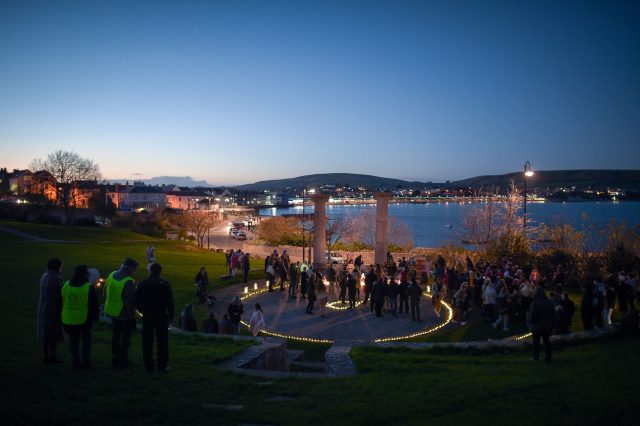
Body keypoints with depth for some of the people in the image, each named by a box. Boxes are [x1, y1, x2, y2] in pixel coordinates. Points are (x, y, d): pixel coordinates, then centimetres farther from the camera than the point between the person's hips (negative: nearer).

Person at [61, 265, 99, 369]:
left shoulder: (66, 286, 1)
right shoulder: (89, 287, -13)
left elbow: (61, 302, 10)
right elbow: (94, 305, -8)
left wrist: (63, 315, 21)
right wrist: (95, 316, 5)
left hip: (69, 319, 4)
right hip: (84, 319, -4)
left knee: (73, 341, 14)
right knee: (86, 340, 9)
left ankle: (76, 362, 17)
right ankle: (85, 362, 7)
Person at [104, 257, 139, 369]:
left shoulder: (111, 275, -4)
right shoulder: (129, 282, -28)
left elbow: (107, 293, 8)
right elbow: (130, 302, -24)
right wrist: (132, 316, -14)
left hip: (112, 312, 7)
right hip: (124, 315, -7)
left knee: (115, 336, 21)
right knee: (125, 338, 9)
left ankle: (115, 359, 32)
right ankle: (122, 361, 17)